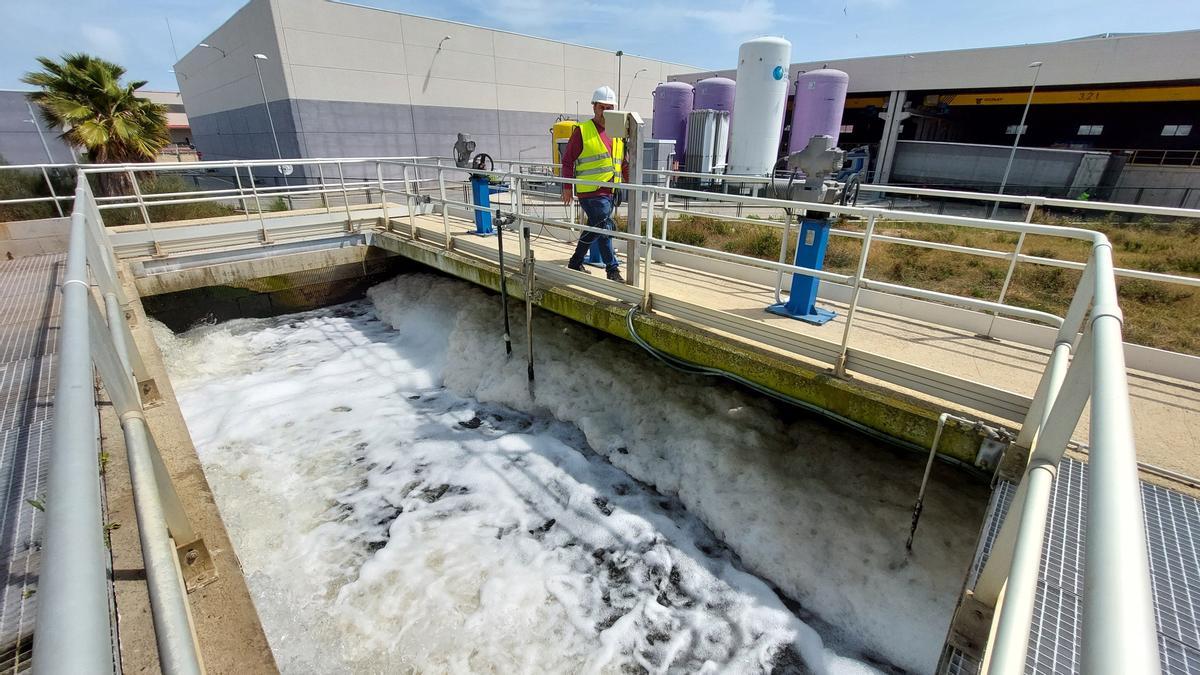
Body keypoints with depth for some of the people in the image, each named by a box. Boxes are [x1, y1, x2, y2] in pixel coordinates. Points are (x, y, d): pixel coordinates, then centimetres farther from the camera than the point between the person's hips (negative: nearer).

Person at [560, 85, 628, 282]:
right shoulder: (582, 131, -1)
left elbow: (623, 163, 20)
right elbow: (568, 160, -1)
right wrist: (567, 187, -7)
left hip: (610, 192, 7)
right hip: (591, 191, -6)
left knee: (594, 228, 13)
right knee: (606, 227, -11)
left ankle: (576, 263, 28)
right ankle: (612, 269, 1)